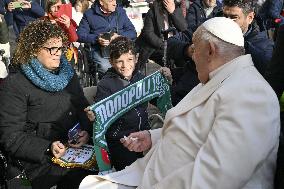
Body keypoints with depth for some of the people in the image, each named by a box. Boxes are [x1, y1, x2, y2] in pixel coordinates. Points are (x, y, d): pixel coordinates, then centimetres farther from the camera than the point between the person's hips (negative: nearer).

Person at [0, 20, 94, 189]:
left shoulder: (68, 74, 14)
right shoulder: (14, 84, -6)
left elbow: (83, 108, 15)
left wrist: (86, 131, -7)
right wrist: (48, 148, -23)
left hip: (77, 148, 6)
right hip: (38, 161, -6)